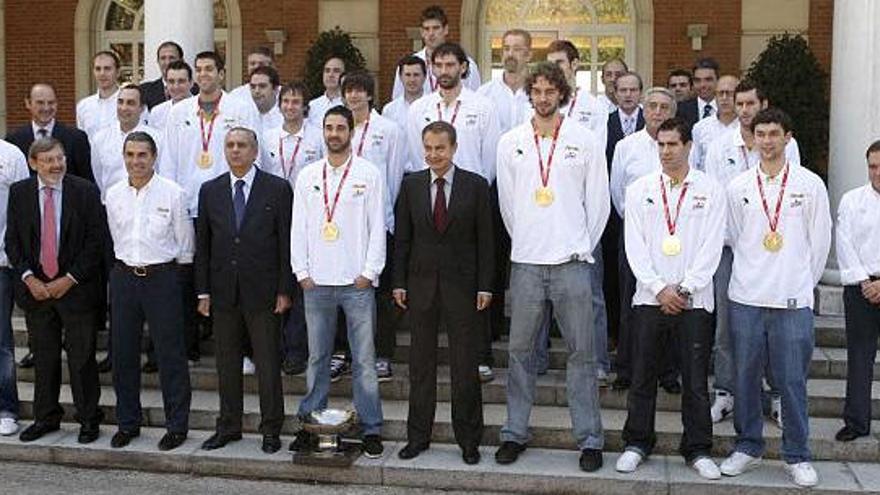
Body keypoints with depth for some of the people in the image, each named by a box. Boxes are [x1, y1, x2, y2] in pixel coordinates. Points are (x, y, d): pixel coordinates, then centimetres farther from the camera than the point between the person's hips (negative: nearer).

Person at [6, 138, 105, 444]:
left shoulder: (85, 192, -5)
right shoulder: (19, 192, 4)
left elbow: (96, 240, -6)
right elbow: (12, 240, 6)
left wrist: (70, 279, -10)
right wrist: (29, 278, -6)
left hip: (76, 288, -3)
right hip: (35, 288, 3)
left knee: (82, 357, 3)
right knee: (44, 357, 12)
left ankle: (88, 419, 15)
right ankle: (46, 418, 25)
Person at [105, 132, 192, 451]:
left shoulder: (172, 193, -5)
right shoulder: (113, 195, 6)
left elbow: (185, 243, 0)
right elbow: (114, 239, 16)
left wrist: (179, 277, 2)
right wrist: (124, 265, 12)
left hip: (162, 277, -4)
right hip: (124, 276, 4)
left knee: (170, 353, 0)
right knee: (123, 353, 10)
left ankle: (177, 426, 11)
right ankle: (127, 422, 25)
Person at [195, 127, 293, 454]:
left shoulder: (277, 189, -1)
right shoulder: (210, 191, 8)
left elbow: (286, 242, -3)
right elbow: (203, 244, 10)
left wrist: (284, 290, -7)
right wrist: (203, 291, 4)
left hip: (263, 292, -3)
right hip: (224, 292, 3)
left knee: (268, 364, 3)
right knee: (227, 363, 11)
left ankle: (271, 430, 15)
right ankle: (228, 427, 23)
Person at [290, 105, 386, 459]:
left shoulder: (369, 174, 2)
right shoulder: (308, 176, 10)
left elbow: (377, 227, -1)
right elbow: (298, 228, 10)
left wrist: (369, 273, -8)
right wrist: (302, 272, 2)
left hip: (357, 283, -3)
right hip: (316, 283, 3)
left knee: (364, 360, 0)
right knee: (317, 358, 10)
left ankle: (371, 429, 8)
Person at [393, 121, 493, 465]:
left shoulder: (475, 186, -1)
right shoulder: (412, 185, 5)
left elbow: (485, 239, -1)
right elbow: (402, 238, 7)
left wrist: (485, 286, -5)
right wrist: (399, 282, 2)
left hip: (461, 284, -2)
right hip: (421, 283, 2)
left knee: (465, 366, 3)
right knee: (420, 363, 10)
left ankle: (468, 439, 15)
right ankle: (418, 436, 21)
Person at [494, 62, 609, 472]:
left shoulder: (585, 140, 3)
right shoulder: (511, 142, 8)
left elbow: (598, 201, 5)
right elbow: (506, 202, 13)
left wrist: (581, 247, 5)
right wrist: (524, 242, 12)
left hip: (571, 262, -1)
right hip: (525, 262, 2)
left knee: (581, 352, 2)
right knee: (520, 350, 7)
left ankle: (589, 439, 10)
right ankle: (515, 433, 18)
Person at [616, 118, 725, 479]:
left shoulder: (710, 191, 3)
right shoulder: (640, 189, 7)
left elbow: (711, 248, -2)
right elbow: (635, 246, 1)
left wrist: (685, 289, -9)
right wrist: (659, 288, -8)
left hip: (694, 299, -1)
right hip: (650, 297, 1)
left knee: (696, 379, 4)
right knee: (642, 376, 6)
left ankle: (697, 449, 16)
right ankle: (637, 443, 20)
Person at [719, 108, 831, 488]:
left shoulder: (810, 185, 2)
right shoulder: (738, 186, 5)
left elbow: (820, 242, 7)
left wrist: (801, 282, 9)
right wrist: (753, 274, 13)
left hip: (793, 300, -2)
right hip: (746, 297, 2)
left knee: (793, 381, 2)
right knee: (745, 377, 8)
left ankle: (797, 456, 15)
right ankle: (748, 447, 22)